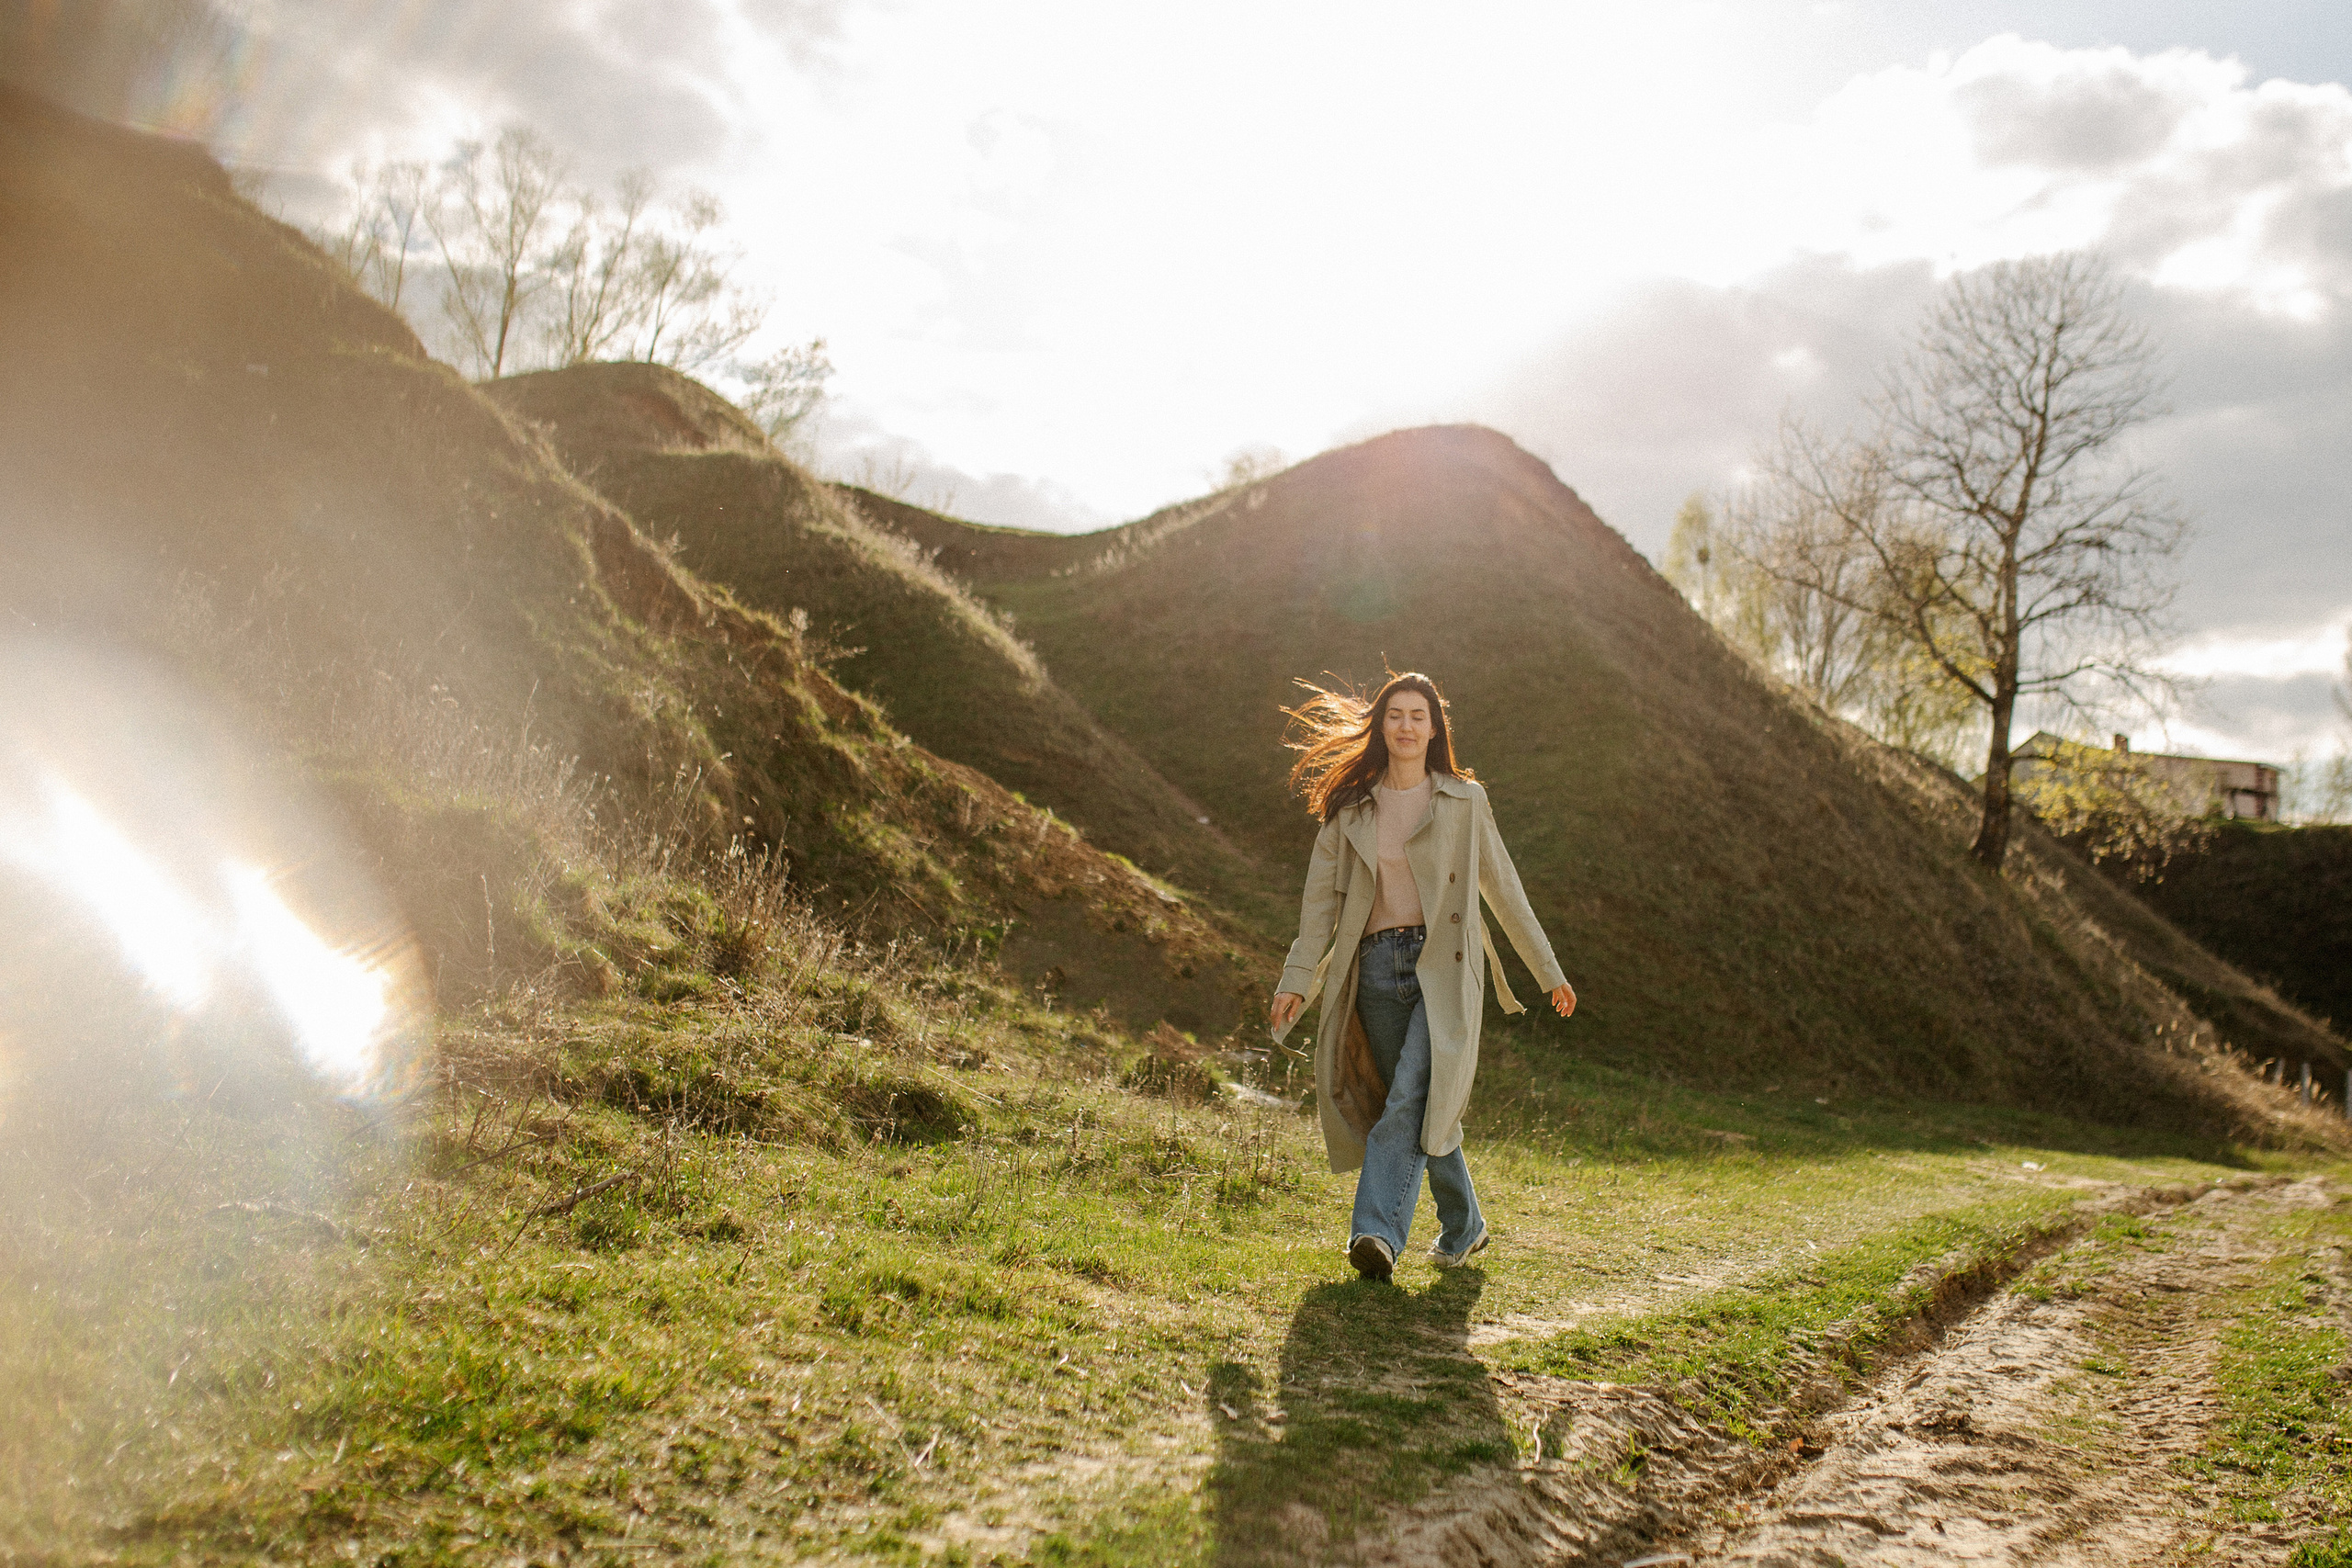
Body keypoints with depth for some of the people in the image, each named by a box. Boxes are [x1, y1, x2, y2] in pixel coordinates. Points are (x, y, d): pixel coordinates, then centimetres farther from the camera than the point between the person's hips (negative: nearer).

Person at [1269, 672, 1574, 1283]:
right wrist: (1297, 979, -5)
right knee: (1426, 1109, 10)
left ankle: (1378, 1233, -26)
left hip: (1444, 967, -3)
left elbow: (1503, 887, 12)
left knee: (1411, 1099, -20)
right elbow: (1322, 896, 6)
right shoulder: (1351, 809, 11)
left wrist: (1549, 971, 14)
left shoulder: (1464, 800, 8)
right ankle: (1464, 1227, 28)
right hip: (1377, 969, 3)